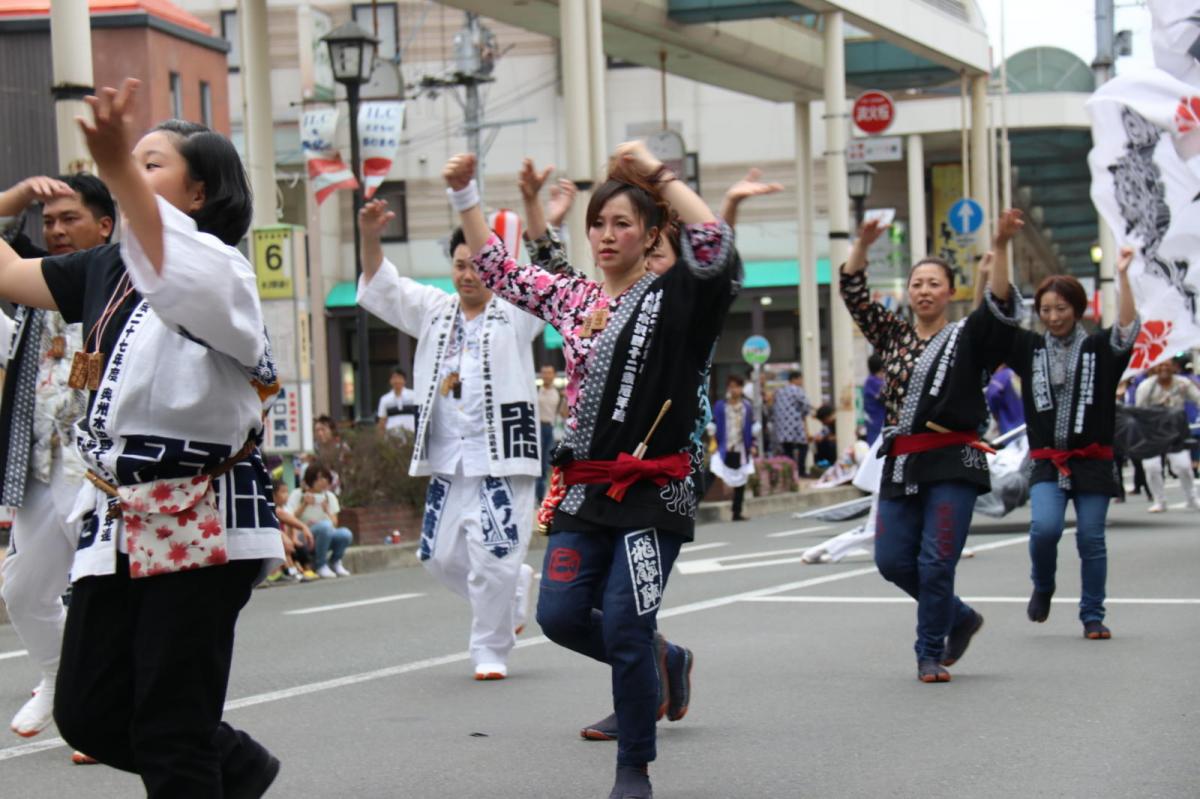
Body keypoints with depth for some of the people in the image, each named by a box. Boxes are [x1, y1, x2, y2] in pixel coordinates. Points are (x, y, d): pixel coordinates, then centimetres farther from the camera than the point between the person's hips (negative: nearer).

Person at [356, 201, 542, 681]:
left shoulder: (515, 313, 1)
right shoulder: (434, 310, 15)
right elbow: (379, 287, 10)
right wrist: (370, 237, -9)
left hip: (501, 457, -5)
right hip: (447, 461, 5)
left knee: (493, 560, -9)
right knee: (442, 557, 8)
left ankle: (492, 652, 6)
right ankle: (516, 589, 33)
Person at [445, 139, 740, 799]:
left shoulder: (674, 297, -3)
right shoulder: (571, 297, 13)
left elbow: (715, 244, -22)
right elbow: (496, 269, 22)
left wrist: (657, 173, -17)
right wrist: (464, 194, 12)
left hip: (654, 489, -5)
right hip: (584, 488, 6)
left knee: (625, 627, -8)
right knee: (560, 615, -2)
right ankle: (663, 662, 26)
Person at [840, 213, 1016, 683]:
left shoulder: (967, 338, 5)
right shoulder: (892, 336, 15)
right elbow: (853, 296, 8)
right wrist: (862, 244, -6)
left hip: (952, 463, -5)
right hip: (901, 463, 5)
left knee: (936, 562, -8)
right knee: (892, 560, 2)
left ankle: (930, 655, 5)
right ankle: (960, 618, 24)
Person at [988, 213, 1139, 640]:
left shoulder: (1099, 349, 1)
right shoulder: (1030, 348, 7)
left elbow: (1128, 330, -17)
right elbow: (998, 308, 0)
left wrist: (1122, 276, -25)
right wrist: (1001, 247, -8)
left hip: (1093, 462, -1)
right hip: (1047, 462, 1)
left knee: (1091, 539, 1)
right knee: (1044, 527, -18)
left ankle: (1093, 616, 13)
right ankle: (1042, 588, 10)